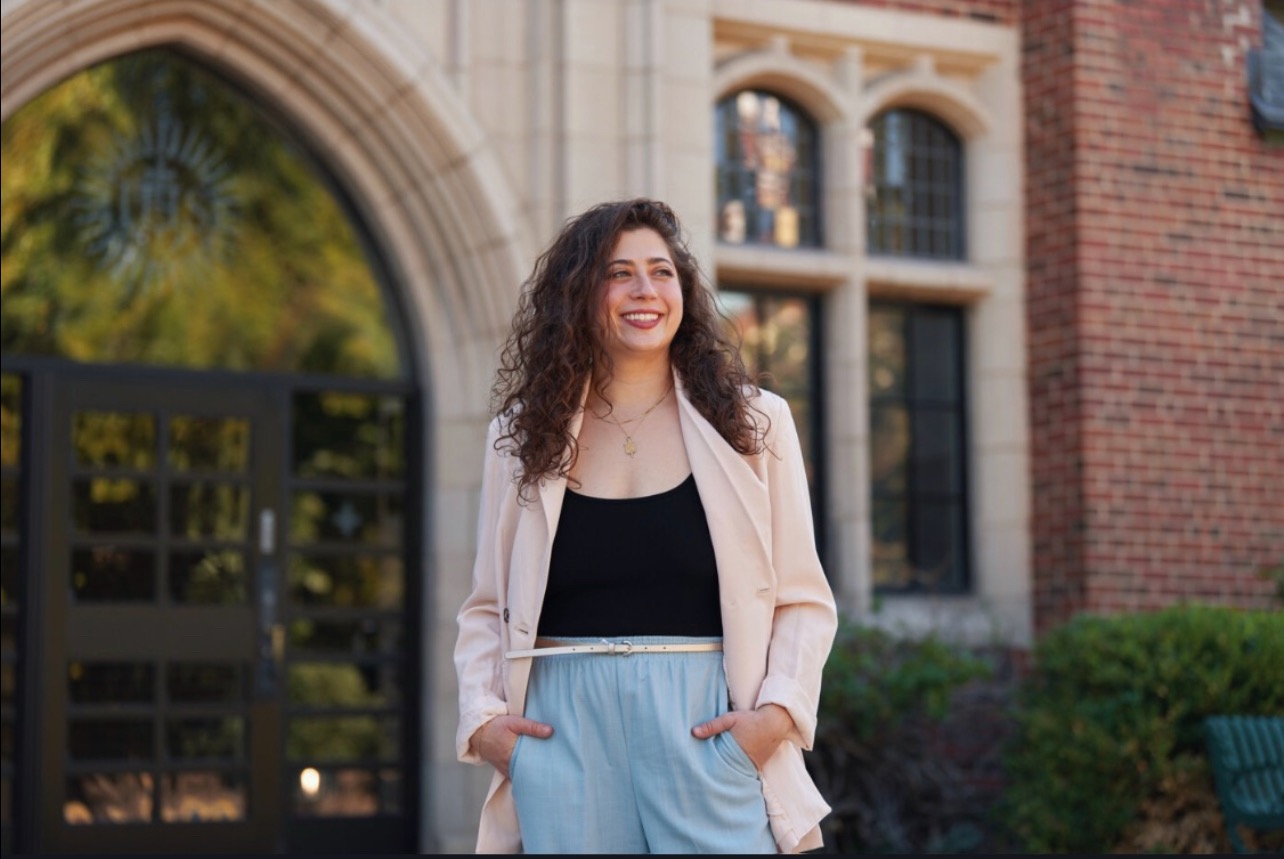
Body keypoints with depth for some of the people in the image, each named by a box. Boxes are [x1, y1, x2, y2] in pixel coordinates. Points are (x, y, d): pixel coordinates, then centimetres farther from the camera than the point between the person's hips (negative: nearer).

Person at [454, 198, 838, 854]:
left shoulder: (752, 423, 7)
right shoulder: (523, 437, 10)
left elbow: (803, 601, 5)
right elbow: (487, 609, 14)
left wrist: (777, 712, -10)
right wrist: (481, 717, -1)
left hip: (704, 726, -1)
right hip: (564, 729, 1)